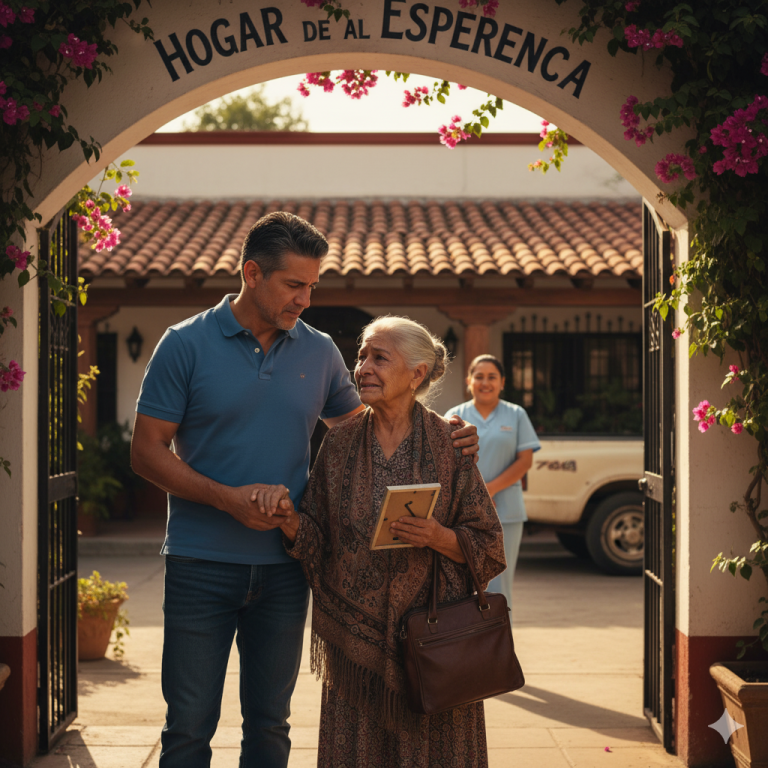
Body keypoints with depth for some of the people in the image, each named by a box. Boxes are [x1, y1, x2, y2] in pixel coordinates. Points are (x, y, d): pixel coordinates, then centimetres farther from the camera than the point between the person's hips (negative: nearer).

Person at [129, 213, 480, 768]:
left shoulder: (320, 352, 6)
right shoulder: (187, 344, -5)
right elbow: (147, 451, -6)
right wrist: (227, 498, -18)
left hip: (284, 567, 3)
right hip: (202, 563, -3)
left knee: (270, 724, 12)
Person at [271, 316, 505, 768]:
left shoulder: (448, 445, -3)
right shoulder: (340, 444, 4)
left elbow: (487, 547, -1)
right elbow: (317, 542, 4)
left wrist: (438, 537, -18)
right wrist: (287, 518, -15)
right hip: (357, 640, 2)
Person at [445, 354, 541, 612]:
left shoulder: (516, 415, 8)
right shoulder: (455, 416, 9)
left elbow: (525, 461, 1)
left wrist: (490, 489, -10)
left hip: (505, 513, -1)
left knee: (498, 586, 1)